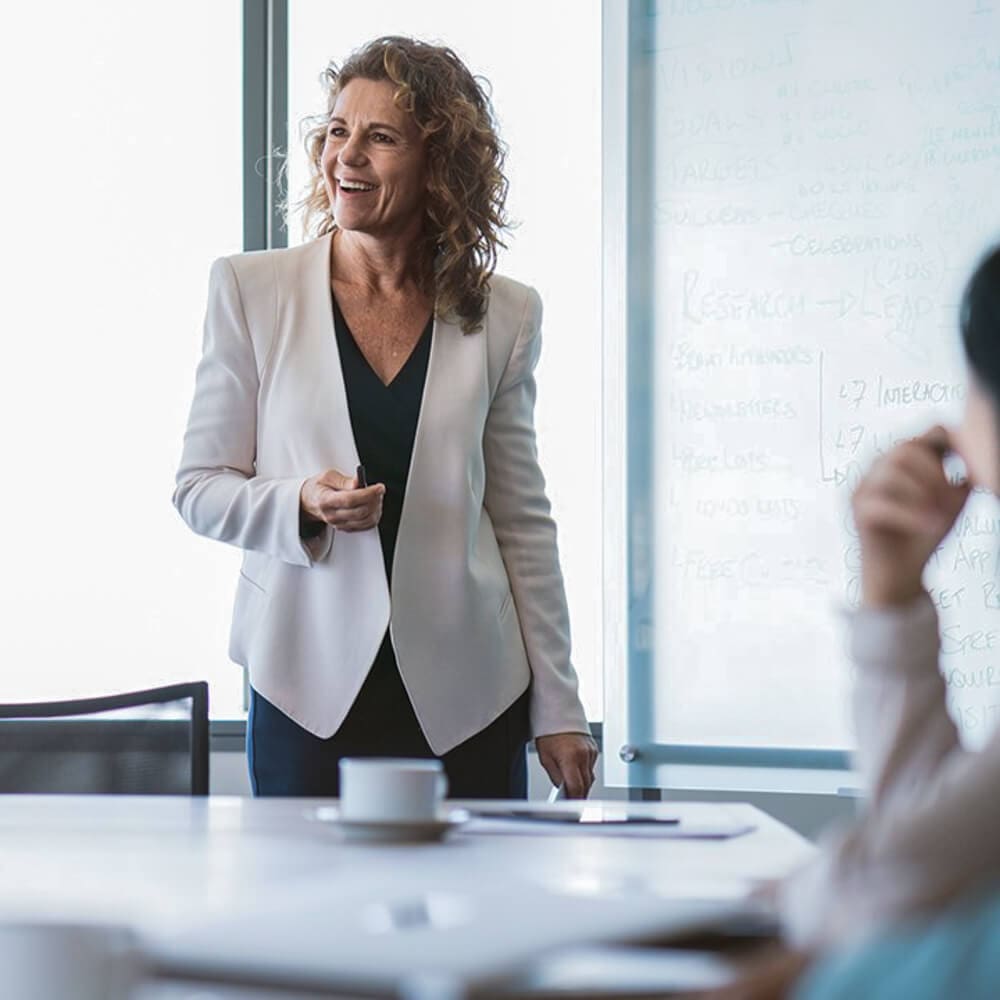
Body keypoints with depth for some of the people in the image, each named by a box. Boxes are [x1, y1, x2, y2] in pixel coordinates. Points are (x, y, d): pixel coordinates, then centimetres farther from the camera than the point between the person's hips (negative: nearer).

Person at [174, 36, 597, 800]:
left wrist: (558, 709, 5)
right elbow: (199, 489, 5)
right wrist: (303, 506, -16)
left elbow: (524, 522, 8)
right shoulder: (250, 290, 3)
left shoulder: (503, 316, 5)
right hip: (308, 685, -1)